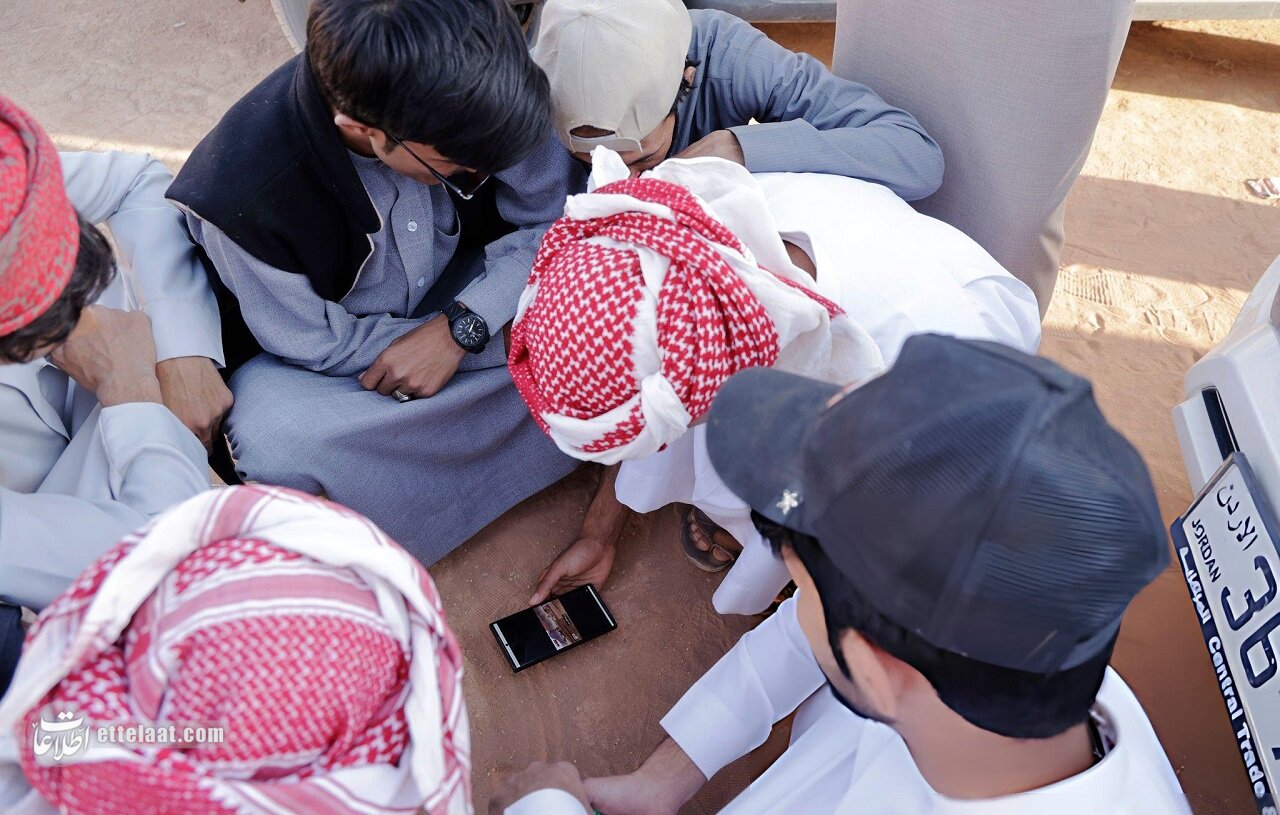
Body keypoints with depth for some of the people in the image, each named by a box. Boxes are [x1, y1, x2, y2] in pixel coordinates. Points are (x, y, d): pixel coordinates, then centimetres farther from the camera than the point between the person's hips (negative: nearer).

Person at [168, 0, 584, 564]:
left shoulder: (475, 97, -26)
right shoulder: (241, 195, -34)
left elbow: (556, 216, -14)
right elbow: (313, 341, -18)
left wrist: (459, 328, -26)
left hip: (459, 297, 4)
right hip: (325, 344, -3)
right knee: (278, 448, -36)